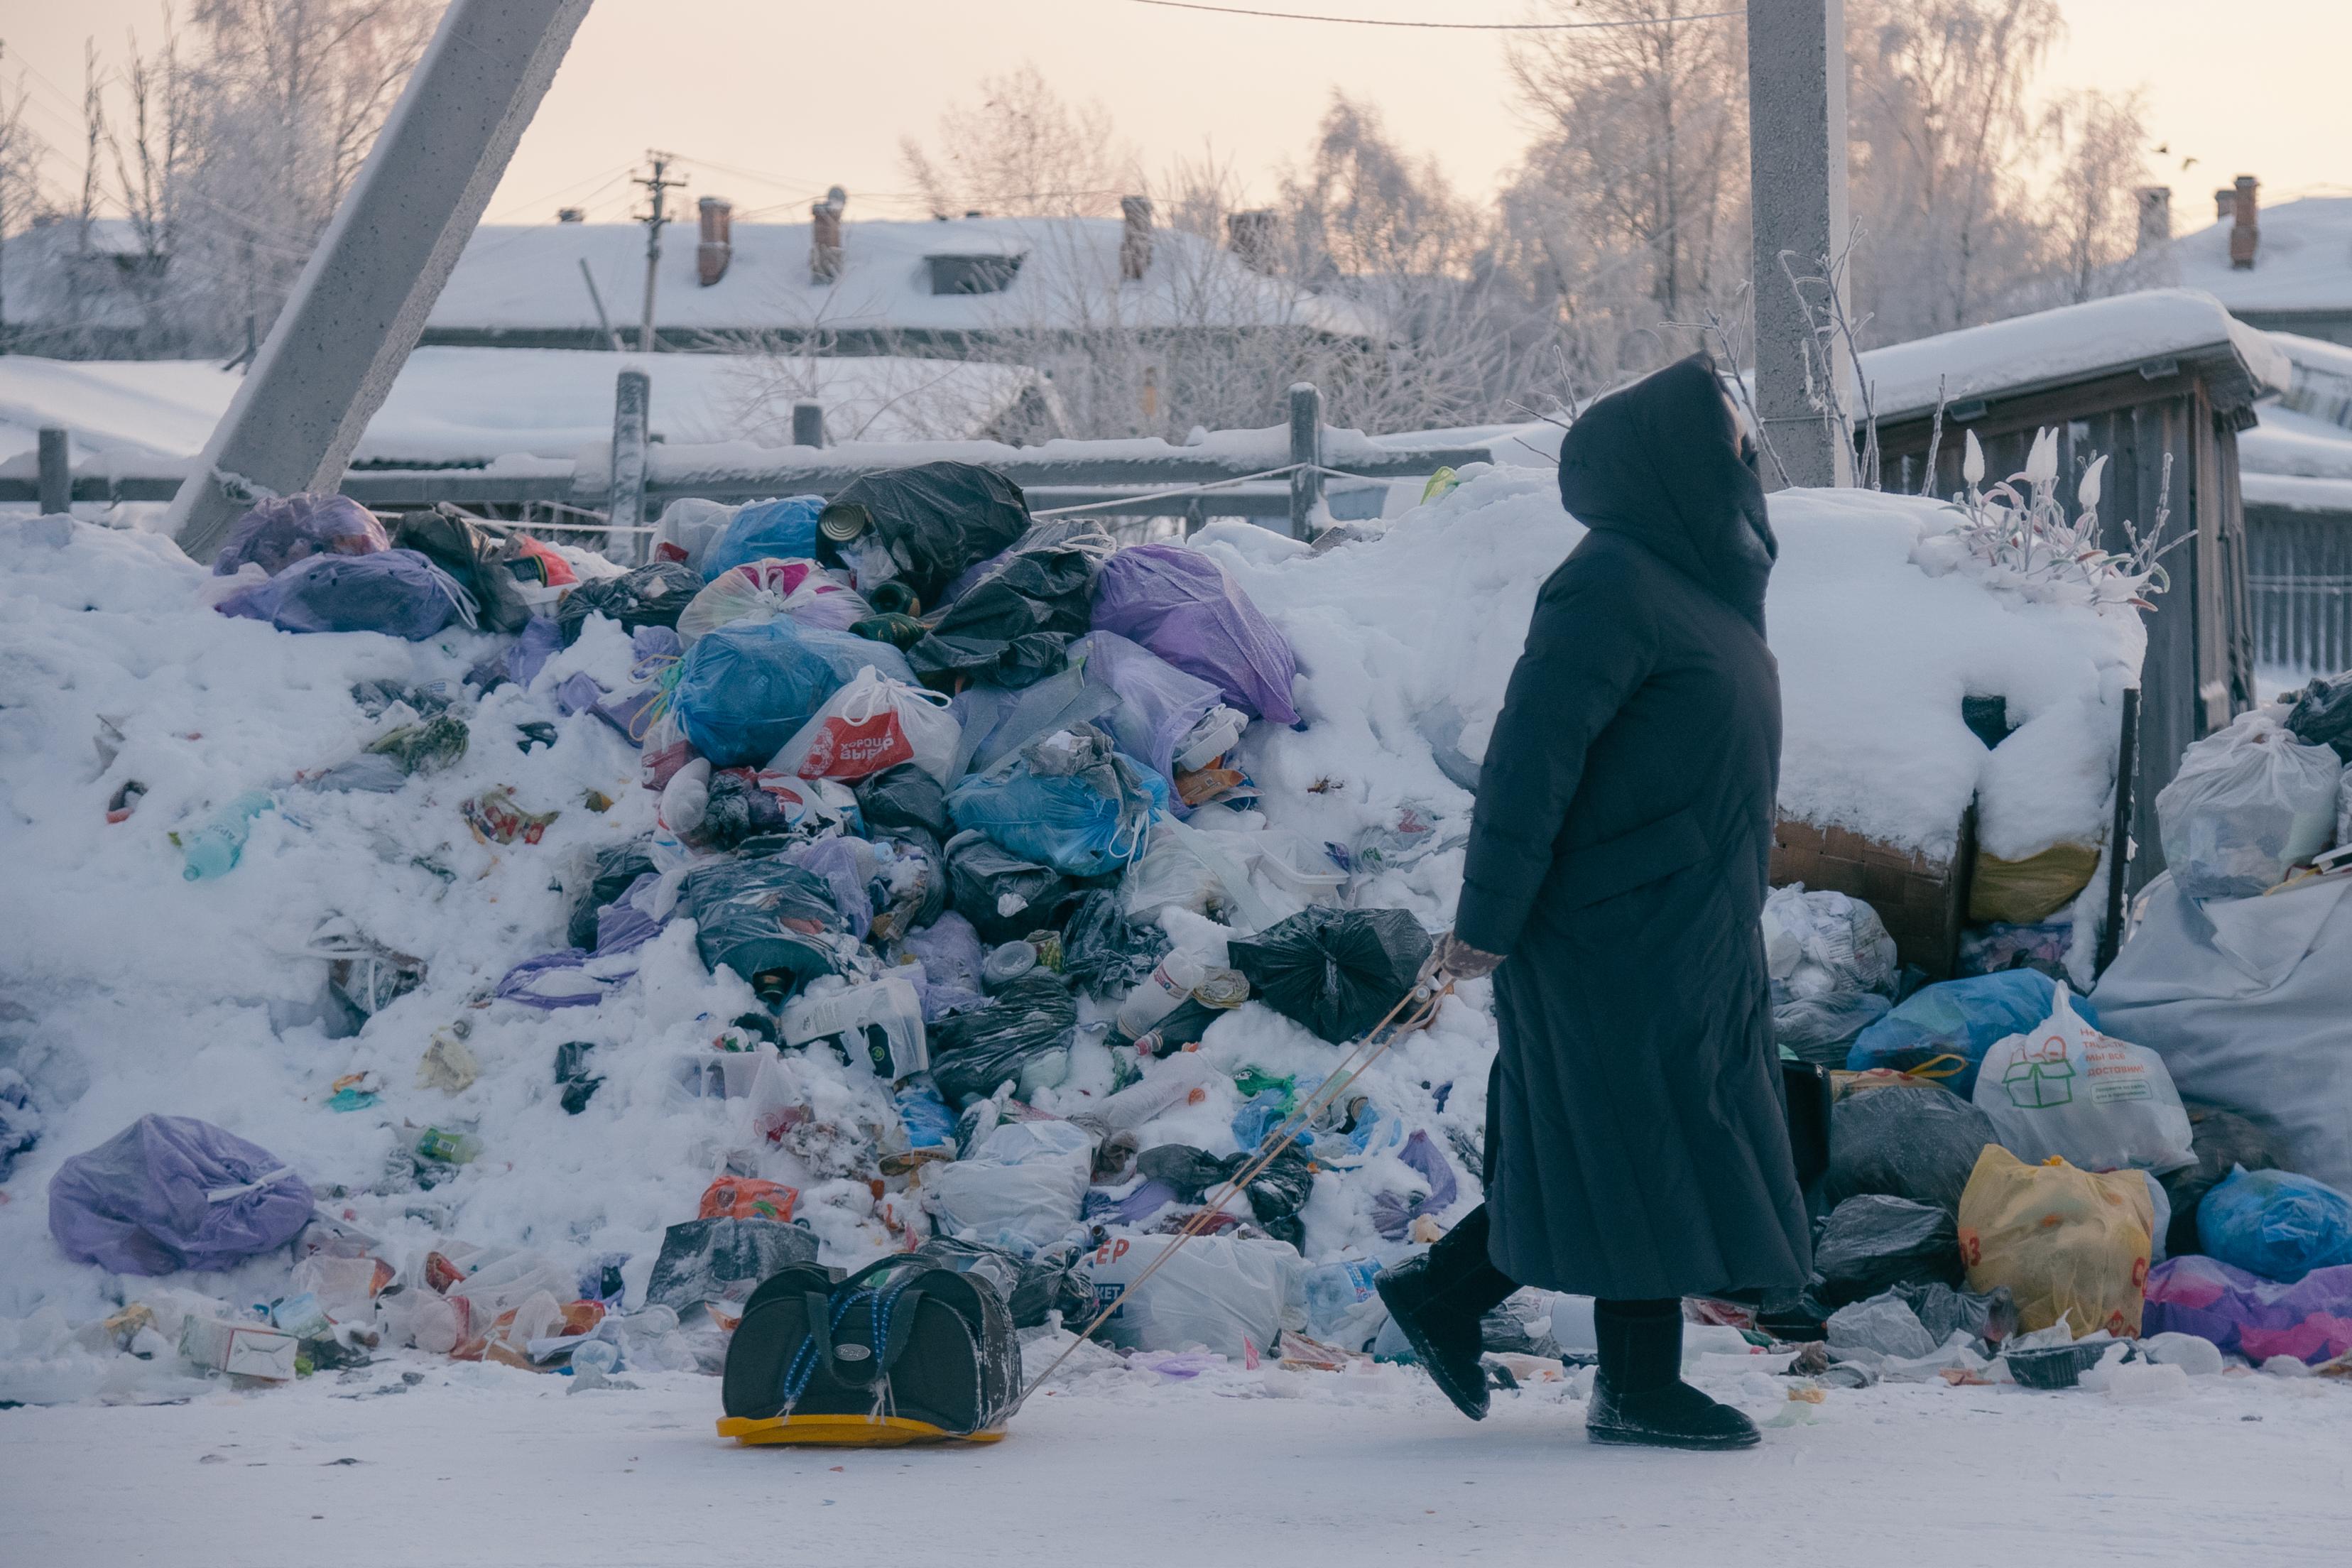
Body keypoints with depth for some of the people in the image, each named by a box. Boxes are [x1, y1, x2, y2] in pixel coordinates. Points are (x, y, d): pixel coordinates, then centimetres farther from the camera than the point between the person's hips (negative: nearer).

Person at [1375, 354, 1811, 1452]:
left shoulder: (1691, 572, 13)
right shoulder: (1609, 585, -17)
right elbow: (1532, 754, -20)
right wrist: (1485, 922, -21)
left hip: (1687, 930, 10)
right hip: (1625, 929, -10)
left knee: (1624, 1147, 13)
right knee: (1651, 1148, -2)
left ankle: (1445, 1291, 22)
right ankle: (1637, 1388, 9)